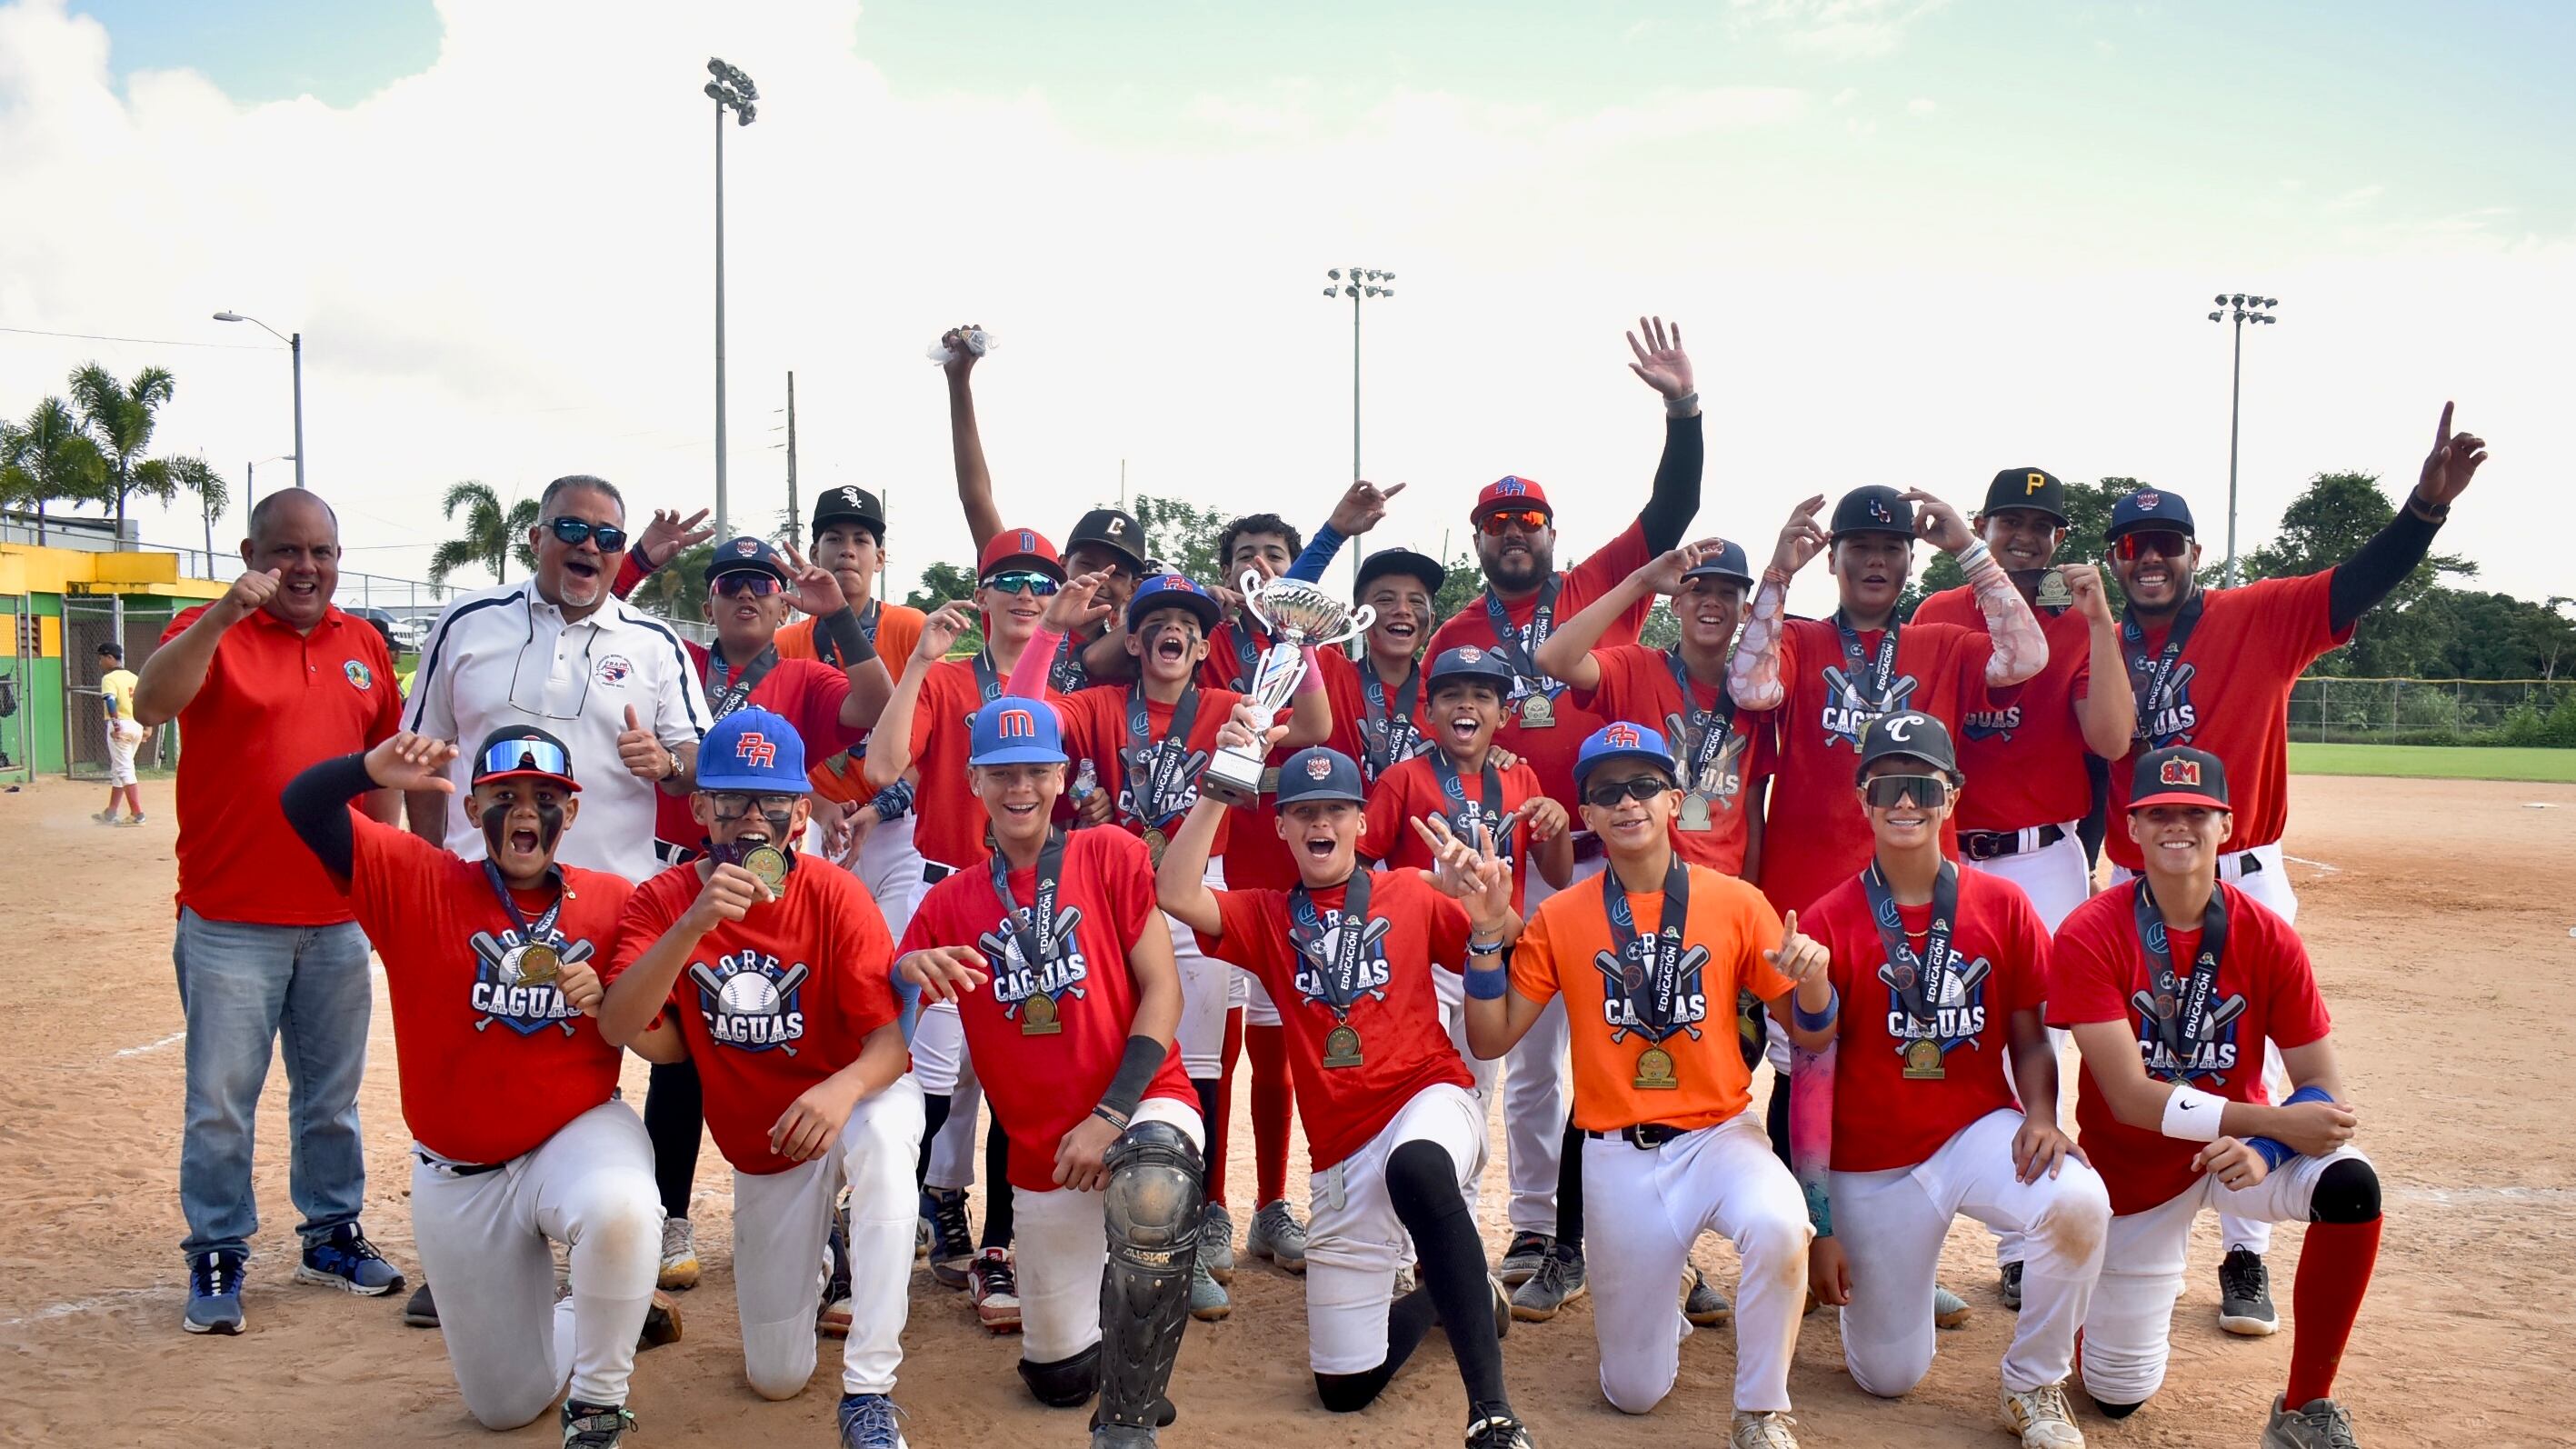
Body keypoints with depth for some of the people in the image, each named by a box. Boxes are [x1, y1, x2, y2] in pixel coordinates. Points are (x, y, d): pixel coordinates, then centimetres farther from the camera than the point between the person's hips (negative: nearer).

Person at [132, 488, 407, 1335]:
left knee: (332, 1095, 14)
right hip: (229, 923, -4)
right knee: (220, 1101, 3)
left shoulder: (364, 647, 9)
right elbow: (151, 705, -26)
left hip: (337, 922, 4)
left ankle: (332, 1235, 28)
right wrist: (224, 615, -38)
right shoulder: (210, 633, -4)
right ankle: (217, 1257, 17)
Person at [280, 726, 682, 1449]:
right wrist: (370, 768, -35)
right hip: (457, 1176, 2)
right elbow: (302, 805, -15)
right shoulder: (417, 881, -5)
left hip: (579, 1136, -1)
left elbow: (669, 1045, -3)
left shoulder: (613, 902, -4)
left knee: (621, 1210, -40)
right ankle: (606, 1312, 41)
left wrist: (606, 1004, -24)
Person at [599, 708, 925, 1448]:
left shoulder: (836, 896, -18)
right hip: (759, 1150, 3)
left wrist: (845, 1089, -44)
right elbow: (617, 1027, -26)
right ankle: (814, 1249, 40)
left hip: (851, 1108, -3)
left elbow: (890, 1041, -22)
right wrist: (694, 924, -39)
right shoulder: (662, 900, -11)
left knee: (883, 1131, -42)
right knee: (776, 1378, 5)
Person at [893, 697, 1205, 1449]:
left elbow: (1162, 991, -8)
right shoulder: (950, 901, 6)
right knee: (1059, 1377, 9)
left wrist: (1109, 1117, -18)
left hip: (1145, 1104, -4)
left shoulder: (1111, 855, -3)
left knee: (1153, 1182, -41)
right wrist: (907, 974, -26)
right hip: (1038, 1154, 4)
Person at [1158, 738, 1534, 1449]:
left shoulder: (1410, 893, 7)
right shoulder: (1266, 917, 10)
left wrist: (1493, 921, -23)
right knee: (1345, 1387, 7)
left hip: (1431, 1102, -3)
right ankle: (1449, 1297, 38)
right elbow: (1176, 895, -8)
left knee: (1415, 1168, -43)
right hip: (1343, 1155, 4)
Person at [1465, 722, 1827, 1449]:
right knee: (1634, 1391, 5)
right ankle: (1661, 1300, 42)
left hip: (1720, 1135, -1)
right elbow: (1491, 1040, -2)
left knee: (1778, 1226, -37)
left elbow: (1808, 1034, 2)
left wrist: (1813, 982, -20)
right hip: (1617, 1156, 1)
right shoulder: (1559, 917, -1)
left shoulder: (1737, 903, -3)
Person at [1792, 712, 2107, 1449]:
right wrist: (1819, 1226, -9)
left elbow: (2029, 1037, 4)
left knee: (2079, 1200, -32)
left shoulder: (2002, 904, -4)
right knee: (1889, 1376, 3)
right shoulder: (1828, 921, -10)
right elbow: (1812, 1076, -8)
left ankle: (2033, 1387, -5)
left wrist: (2041, 1117, -18)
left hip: (1979, 1129, 1)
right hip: (1871, 1162, -1)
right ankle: (1877, 1278, 40)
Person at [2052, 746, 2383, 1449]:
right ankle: (2130, 1293, 39)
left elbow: (2324, 1090, -12)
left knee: (2350, 1185, -32)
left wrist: (2263, 1150, -32)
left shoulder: (2267, 936, -12)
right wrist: (2275, 1123, -31)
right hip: (2132, 1170, -1)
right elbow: (2131, 1098, -25)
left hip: (2240, 1144, 2)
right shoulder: (2089, 936, -20)